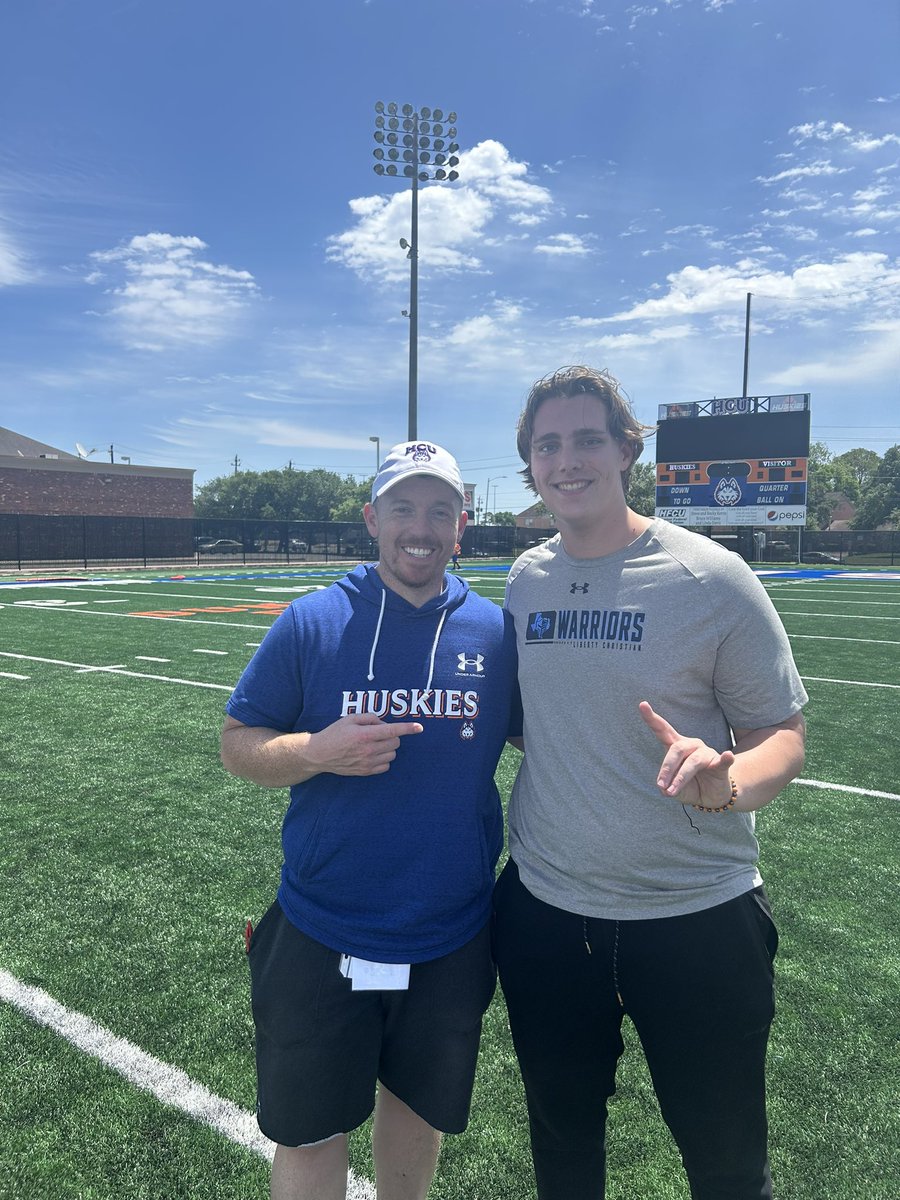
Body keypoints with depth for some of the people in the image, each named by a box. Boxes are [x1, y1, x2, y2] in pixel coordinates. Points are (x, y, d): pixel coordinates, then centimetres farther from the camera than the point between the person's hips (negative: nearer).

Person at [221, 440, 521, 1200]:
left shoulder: (497, 632, -6)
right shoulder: (312, 623, -10)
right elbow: (238, 745, -5)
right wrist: (317, 751, -23)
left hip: (453, 941, 2)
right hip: (321, 937, -1)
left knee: (420, 1108, 25)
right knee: (309, 1135, 15)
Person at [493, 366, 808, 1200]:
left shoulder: (710, 577, -13)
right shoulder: (524, 578, 1)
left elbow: (782, 733, -10)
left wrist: (727, 779, -29)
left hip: (697, 919, -3)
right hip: (544, 912, 4)